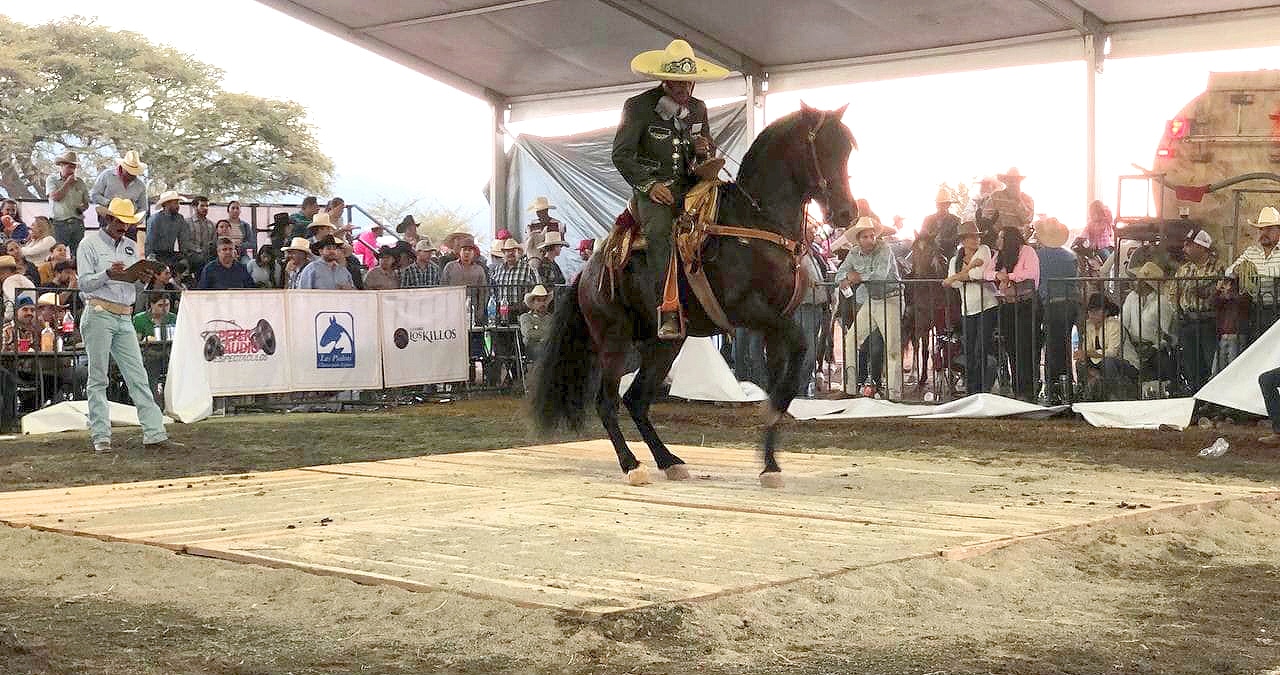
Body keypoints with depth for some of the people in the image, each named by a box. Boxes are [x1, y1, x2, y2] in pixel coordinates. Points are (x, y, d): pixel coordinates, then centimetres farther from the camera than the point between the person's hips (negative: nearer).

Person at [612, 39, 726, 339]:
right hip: (654, 189, -5)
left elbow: (708, 150, 27)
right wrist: (649, 184, -17)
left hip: (690, 186, 5)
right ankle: (668, 309, -42)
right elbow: (622, 155, -5)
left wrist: (705, 150, 0)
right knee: (659, 229, -34)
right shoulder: (639, 106, -2)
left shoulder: (698, 108, 14)